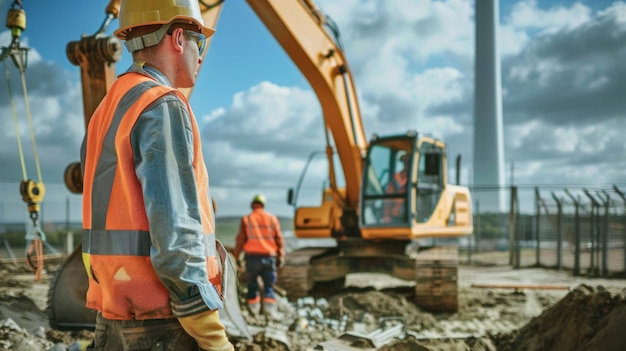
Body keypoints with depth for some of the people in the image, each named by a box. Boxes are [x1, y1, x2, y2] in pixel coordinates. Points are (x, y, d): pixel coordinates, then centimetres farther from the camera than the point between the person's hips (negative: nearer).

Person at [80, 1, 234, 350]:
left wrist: (112, 322, 21)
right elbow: (174, 233, -22)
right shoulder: (163, 109, -14)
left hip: (114, 317, 9)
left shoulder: (107, 113, 15)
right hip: (164, 321, -9)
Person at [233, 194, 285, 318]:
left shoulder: (246, 220, 1)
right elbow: (279, 239, 5)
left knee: (252, 284, 10)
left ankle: (254, 309, 12)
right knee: (269, 285, 5)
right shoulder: (272, 218, 5)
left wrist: (236, 257, 5)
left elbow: (240, 239, -2)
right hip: (269, 256, 1)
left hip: (252, 256, -1)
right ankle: (269, 308, -11)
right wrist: (281, 256, 11)